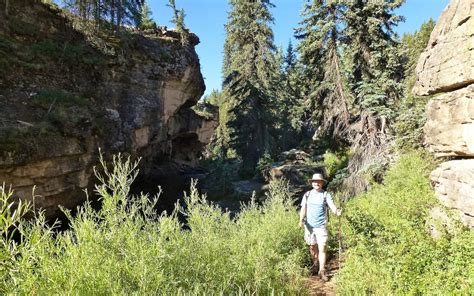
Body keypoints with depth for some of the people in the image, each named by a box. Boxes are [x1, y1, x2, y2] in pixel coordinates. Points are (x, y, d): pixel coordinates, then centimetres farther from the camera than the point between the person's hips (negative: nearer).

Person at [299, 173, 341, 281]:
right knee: (312, 247, 16)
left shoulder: (326, 195, -2)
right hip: (309, 226, 3)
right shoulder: (307, 194, 3)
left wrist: (337, 211, -38)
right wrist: (301, 220, -16)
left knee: (322, 248, -6)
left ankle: (322, 271, 3)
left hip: (321, 226, -2)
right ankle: (315, 263, 39)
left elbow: (332, 206, -15)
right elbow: (303, 208, -1)